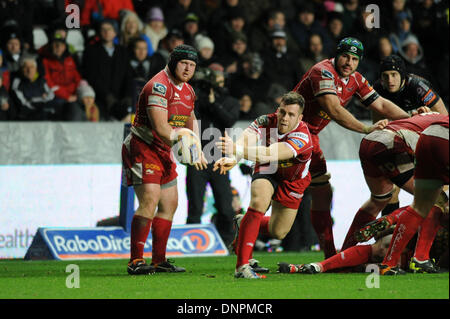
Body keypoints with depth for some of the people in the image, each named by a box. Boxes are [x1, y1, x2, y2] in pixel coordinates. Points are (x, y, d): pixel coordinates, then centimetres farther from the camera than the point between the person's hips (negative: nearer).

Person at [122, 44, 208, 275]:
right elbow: (161, 129, -26)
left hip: (164, 152, 10)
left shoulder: (187, 91, 10)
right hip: (142, 149, -10)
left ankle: (159, 260, 18)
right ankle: (135, 261, -20)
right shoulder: (159, 86, -20)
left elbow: (190, 121, 28)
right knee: (149, 202, -20)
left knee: (170, 204, 10)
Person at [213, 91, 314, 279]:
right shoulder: (266, 122, -27)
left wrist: (237, 150, -68)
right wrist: (232, 158, -67)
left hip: (292, 182, 0)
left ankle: (244, 225, 39)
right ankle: (242, 266, -34)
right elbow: (246, 139, -44)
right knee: (259, 202, -31)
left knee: (277, 233, 5)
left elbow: (269, 154, -53)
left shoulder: (302, 137, -38)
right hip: (267, 172, 0)